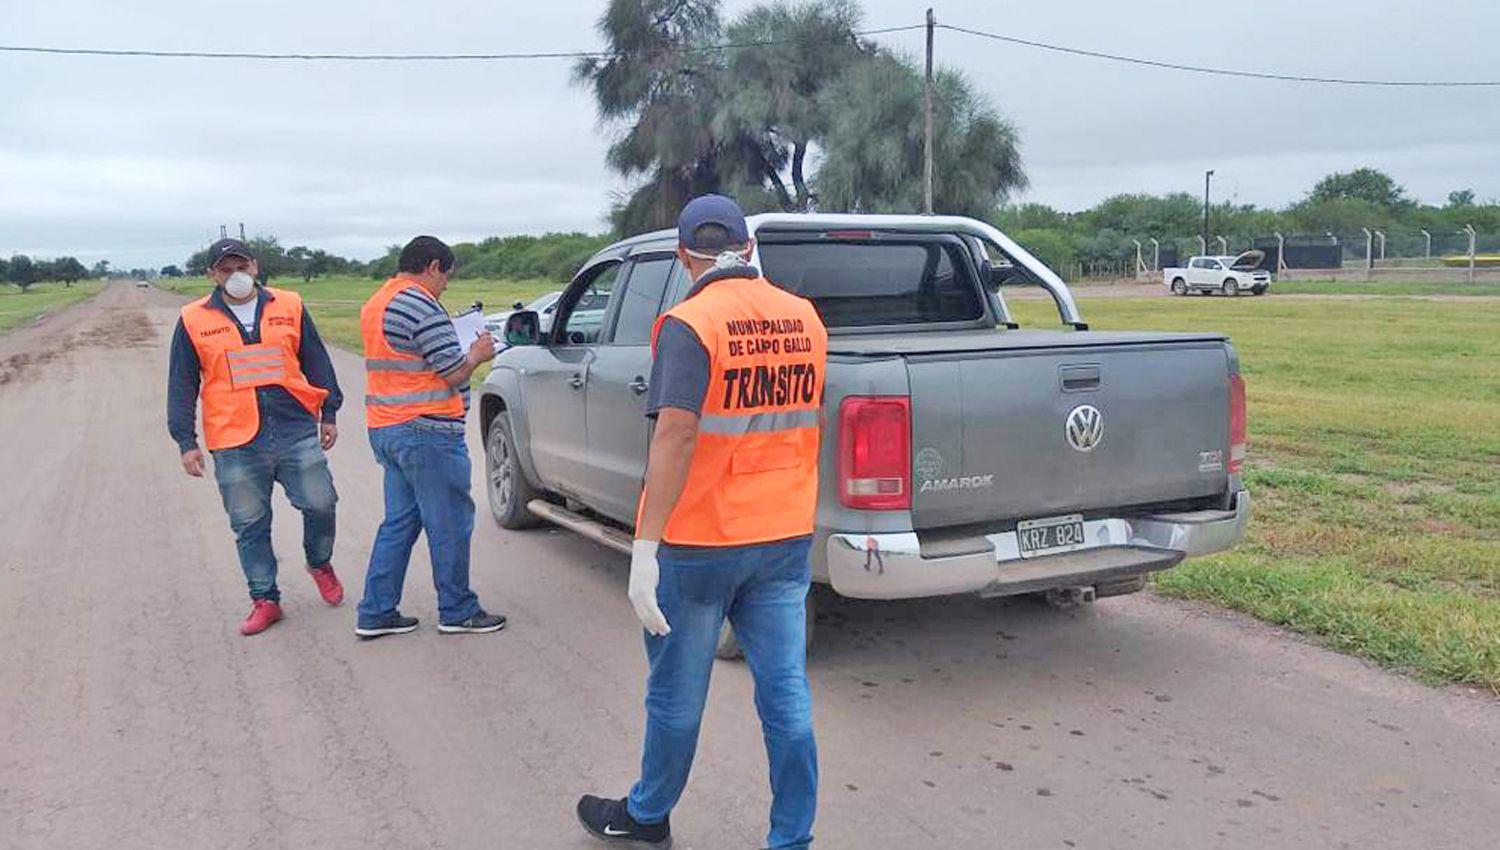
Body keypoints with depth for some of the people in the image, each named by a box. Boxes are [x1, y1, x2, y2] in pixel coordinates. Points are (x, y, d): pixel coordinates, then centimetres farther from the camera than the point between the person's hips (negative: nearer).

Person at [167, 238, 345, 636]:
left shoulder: (289, 306, 7)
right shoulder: (194, 321, 5)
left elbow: (317, 363, 14)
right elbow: (181, 385, 8)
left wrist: (329, 413, 13)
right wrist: (186, 441, 4)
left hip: (296, 431, 0)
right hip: (235, 444, 0)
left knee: (319, 503, -2)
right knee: (250, 525, 5)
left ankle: (320, 564, 27)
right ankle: (265, 599, 19)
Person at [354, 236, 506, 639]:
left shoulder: (375, 304, 15)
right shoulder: (420, 306, -16)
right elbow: (454, 373, -16)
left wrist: (463, 352, 16)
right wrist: (478, 354, 3)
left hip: (386, 430, 10)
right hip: (427, 432, -10)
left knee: (398, 522, 15)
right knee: (450, 525, 2)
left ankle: (376, 613, 17)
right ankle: (457, 612, 12)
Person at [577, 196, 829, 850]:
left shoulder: (691, 323, -15)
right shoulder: (804, 318, 4)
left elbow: (676, 434, -25)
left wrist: (645, 549, -24)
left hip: (700, 543, -5)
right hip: (787, 536, 5)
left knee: (677, 694, 13)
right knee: (786, 696, 10)